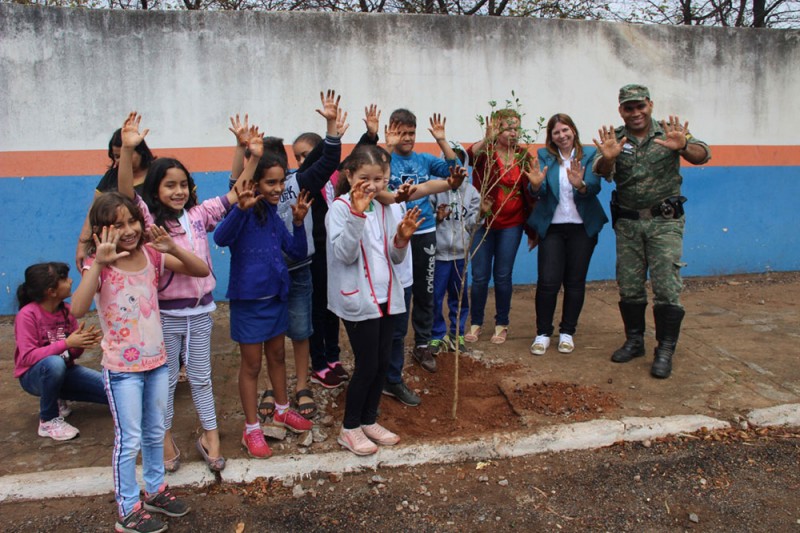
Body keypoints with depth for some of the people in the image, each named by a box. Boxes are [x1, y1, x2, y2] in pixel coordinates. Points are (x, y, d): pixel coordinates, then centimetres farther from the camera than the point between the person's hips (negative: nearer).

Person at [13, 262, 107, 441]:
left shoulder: (66, 310, -4)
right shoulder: (27, 315, -20)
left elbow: (73, 352, -1)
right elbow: (27, 357, -26)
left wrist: (83, 342, -24)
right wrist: (66, 343, -33)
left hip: (64, 371, 6)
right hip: (35, 375, -5)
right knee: (55, 363, -42)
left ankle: (56, 398, 14)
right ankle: (49, 420, -17)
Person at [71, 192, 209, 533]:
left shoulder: (151, 255, -3)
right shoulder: (99, 265, -14)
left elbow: (202, 270, -6)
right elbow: (78, 310, -30)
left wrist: (172, 248, -21)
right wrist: (99, 262, -36)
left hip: (156, 360, 5)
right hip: (121, 368, -4)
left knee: (155, 433, 19)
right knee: (129, 440, 5)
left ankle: (155, 491, 38)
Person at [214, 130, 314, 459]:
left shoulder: (274, 216, 4)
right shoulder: (245, 211, -15)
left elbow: (298, 253, 5)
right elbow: (220, 238, -35)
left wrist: (299, 221, -8)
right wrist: (241, 208, -48)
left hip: (276, 295, 7)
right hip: (248, 299, -7)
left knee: (277, 356, 21)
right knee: (251, 364, 6)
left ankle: (283, 411, 40)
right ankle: (251, 429, 20)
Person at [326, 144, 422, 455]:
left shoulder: (383, 209, 6)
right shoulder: (340, 208, -10)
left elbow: (395, 257, 7)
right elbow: (345, 254, -21)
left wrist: (402, 239, -14)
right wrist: (357, 214, -29)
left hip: (386, 296, 6)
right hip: (358, 299, -6)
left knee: (383, 362, 11)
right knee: (367, 365, -1)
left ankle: (369, 420, 29)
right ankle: (350, 428, 18)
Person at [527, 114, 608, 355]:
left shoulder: (589, 154, 1)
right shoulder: (544, 155, 3)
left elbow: (595, 187, -12)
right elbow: (541, 190, -9)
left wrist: (581, 185, -34)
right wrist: (536, 185, -32)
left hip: (582, 227, 1)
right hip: (552, 227, 0)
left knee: (575, 281, 7)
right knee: (548, 281, -5)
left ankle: (567, 332, 20)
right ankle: (543, 332, 9)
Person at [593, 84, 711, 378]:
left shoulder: (669, 133, 0)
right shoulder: (615, 138, 4)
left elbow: (702, 154, -14)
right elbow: (601, 173, -12)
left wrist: (682, 147, -37)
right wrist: (608, 157, -36)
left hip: (665, 221, -2)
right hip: (628, 223, 3)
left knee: (666, 287, -5)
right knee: (629, 286, 9)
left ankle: (665, 351, 5)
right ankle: (634, 341, 25)